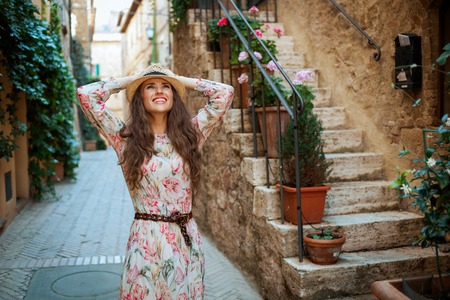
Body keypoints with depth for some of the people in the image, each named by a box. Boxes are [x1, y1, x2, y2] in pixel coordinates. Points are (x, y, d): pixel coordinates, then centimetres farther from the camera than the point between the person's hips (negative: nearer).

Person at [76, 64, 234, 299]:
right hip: (146, 240, -2)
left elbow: (225, 92, 1)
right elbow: (85, 94, -8)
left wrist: (179, 80, 8)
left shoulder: (190, 134, 3)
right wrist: (129, 80, 4)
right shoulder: (126, 137, -2)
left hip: (187, 239, 2)